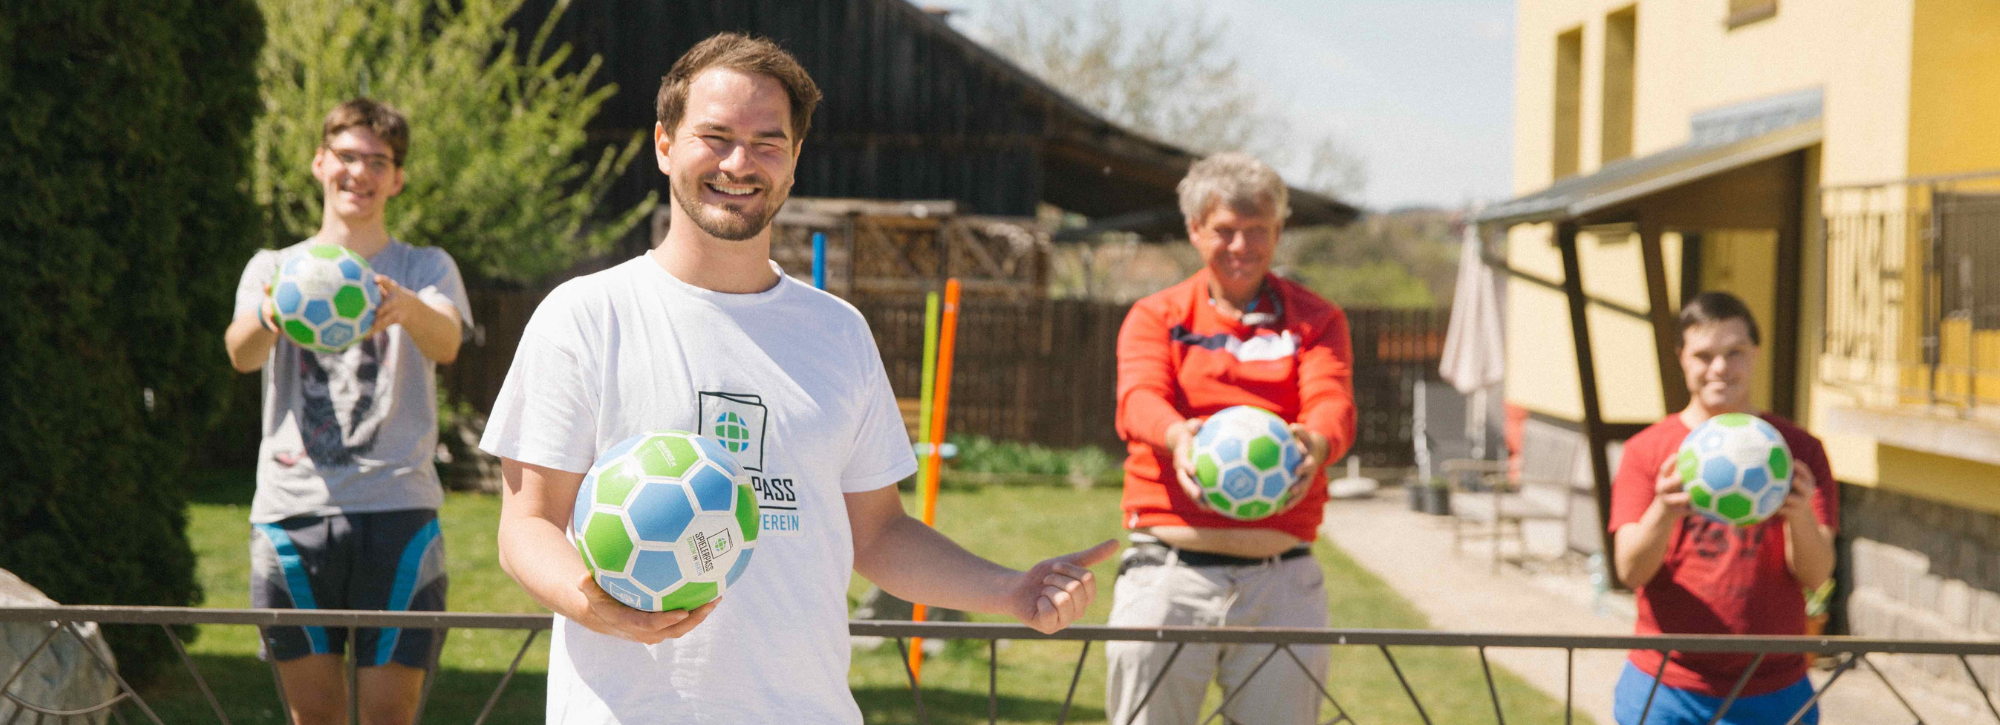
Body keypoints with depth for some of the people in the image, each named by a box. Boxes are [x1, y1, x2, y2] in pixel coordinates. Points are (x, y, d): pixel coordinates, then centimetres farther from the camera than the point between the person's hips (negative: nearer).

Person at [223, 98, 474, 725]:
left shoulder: (427, 269, 12)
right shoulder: (273, 268, 14)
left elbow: (445, 344, -10)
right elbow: (241, 354, -7)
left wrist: (409, 308, -35)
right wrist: (268, 317, -32)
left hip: (397, 511, -1)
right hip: (293, 507, 1)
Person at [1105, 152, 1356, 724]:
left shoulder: (1315, 320, 13)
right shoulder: (1156, 317, 10)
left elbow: (1332, 403, -6)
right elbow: (1139, 398, -10)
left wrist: (1315, 442, -32)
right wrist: (1176, 436, -35)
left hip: (1281, 578, 1)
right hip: (1169, 573, -1)